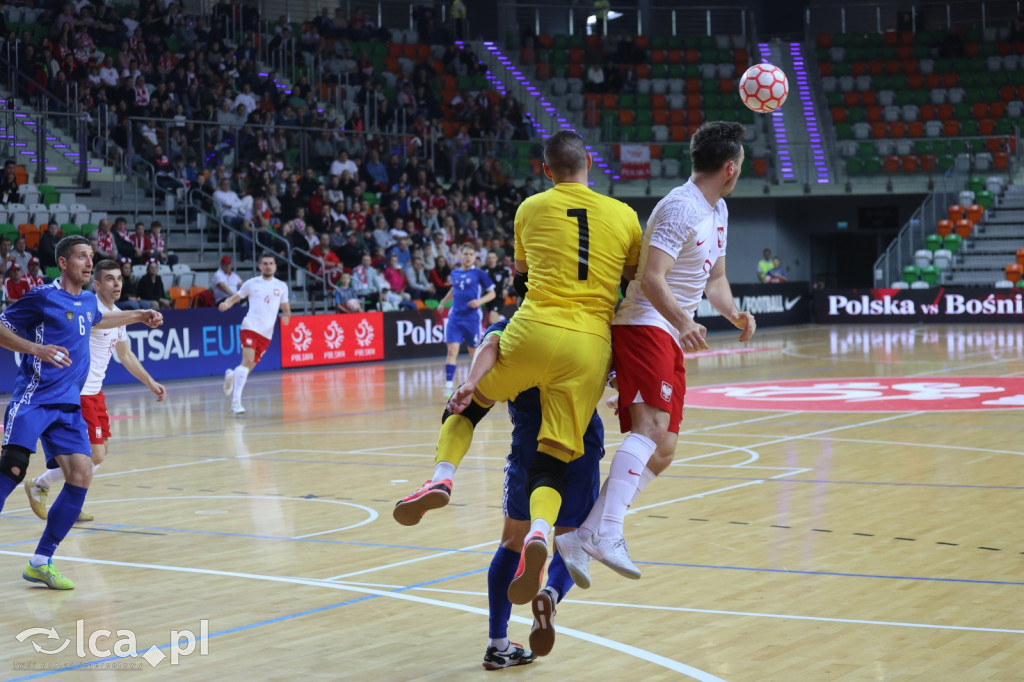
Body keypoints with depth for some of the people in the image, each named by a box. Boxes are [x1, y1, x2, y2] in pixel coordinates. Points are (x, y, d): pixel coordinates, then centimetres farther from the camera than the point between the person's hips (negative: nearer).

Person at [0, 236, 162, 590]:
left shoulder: (88, 300, 16)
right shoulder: (43, 297, -6)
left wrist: (139, 316, 39)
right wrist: (36, 348, -20)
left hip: (67, 405, 7)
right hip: (33, 399, -7)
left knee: (81, 474, -6)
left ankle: (41, 562, 2)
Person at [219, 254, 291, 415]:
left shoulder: (281, 286, 12)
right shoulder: (252, 283, 6)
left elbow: (286, 309, 16)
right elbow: (234, 298, 9)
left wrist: (286, 317, -7)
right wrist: (226, 304, -13)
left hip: (267, 333, 4)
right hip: (251, 327, -4)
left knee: (250, 365, 8)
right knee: (247, 360, -20)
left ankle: (231, 376, 42)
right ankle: (236, 401, -20)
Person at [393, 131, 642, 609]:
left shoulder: (532, 208, 13)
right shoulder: (624, 216, 13)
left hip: (534, 333, -1)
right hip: (591, 347, 1)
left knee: (469, 403, 23)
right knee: (552, 462, 1)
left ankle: (442, 476, -1)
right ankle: (539, 534, -28)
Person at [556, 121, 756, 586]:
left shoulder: (718, 212, 17)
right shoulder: (680, 207, -14)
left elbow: (715, 278, 23)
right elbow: (651, 280, -23)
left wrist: (733, 313, 4)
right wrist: (684, 322, -37)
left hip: (671, 337, 10)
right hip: (645, 326, -10)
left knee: (662, 446, 5)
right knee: (652, 425, -27)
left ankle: (583, 538, 4)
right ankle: (607, 533, -37)